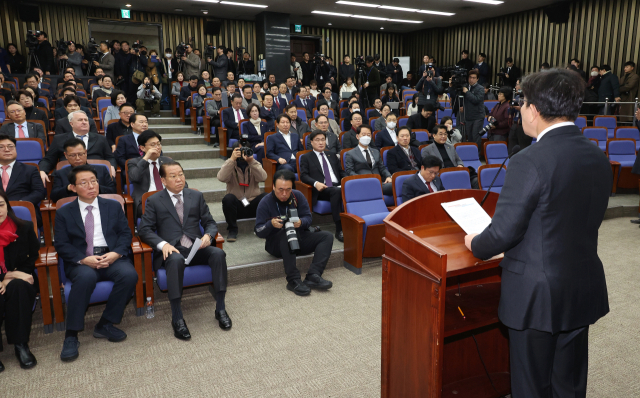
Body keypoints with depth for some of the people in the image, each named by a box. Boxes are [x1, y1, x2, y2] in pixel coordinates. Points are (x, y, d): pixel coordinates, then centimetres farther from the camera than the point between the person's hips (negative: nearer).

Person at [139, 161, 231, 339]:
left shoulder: (196, 196, 16)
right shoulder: (154, 201, 9)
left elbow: (210, 223, 15)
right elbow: (144, 230, 2)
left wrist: (208, 235, -9)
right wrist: (163, 244, -17)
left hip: (196, 247, 3)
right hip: (172, 250, -2)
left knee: (218, 253, -29)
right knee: (176, 260, -38)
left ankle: (220, 309, -19)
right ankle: (177, 318, -29)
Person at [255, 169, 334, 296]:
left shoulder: (298, 196, -1)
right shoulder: (265, 202, -9)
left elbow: (308, 218, -2)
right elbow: (259, 232, -11)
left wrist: (301, 222, -26)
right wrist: (271, 224, -32)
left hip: (299, 238, 4)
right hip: (277, 245, -4)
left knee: (327, 236, -16)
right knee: (286, 233, -38)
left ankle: (313, 276, -33)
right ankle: (294, 280, -39)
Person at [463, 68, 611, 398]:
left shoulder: (529, 162, -23)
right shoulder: (599, 158, 1)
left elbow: (504, 233, -20)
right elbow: (585, 223, 10)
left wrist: (475, 244, 1)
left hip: (537, 296, -7)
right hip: (584, 289, 7)